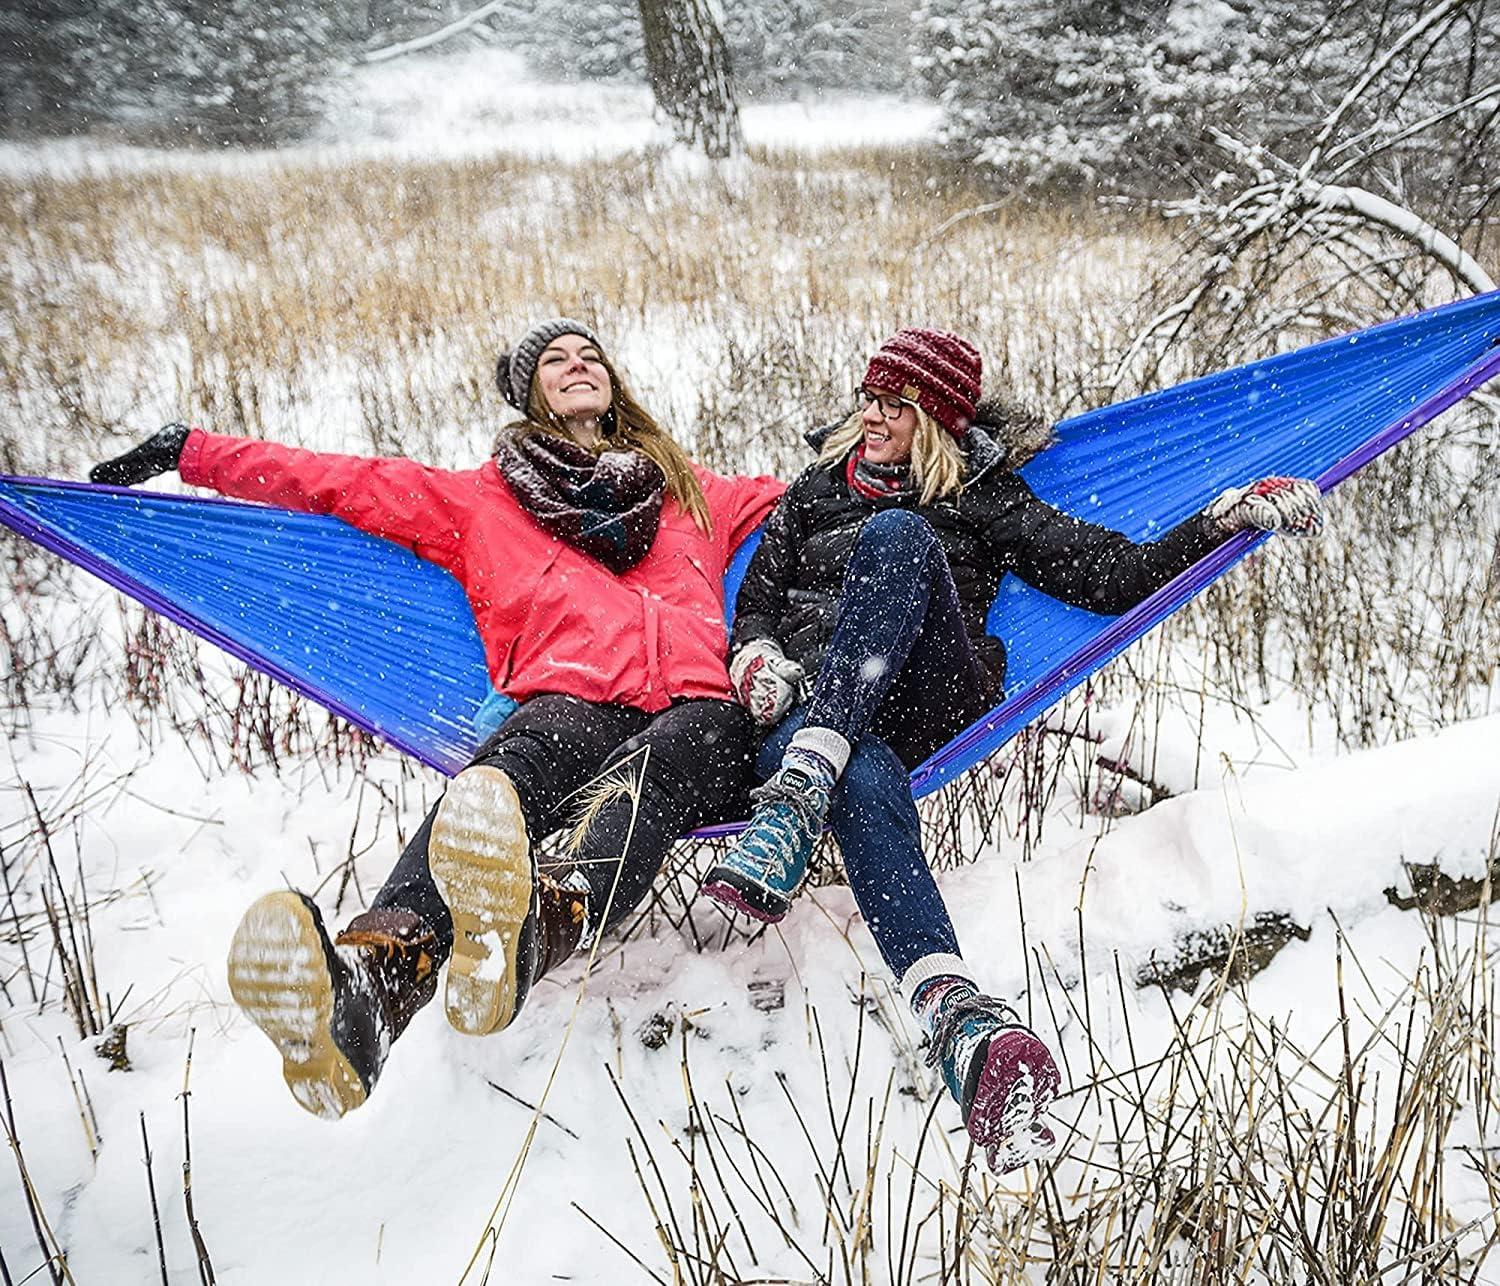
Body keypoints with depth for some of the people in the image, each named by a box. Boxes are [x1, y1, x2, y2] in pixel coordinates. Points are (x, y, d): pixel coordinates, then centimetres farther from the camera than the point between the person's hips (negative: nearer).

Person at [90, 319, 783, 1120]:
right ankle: (360, 996, -64)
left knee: (655, 759, -37)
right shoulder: (482, 498, 29)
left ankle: (550, 920, -69)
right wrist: (191, 452, 25)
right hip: (568, 708, -1)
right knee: (512, 763, -38)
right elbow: (341, 483, 27)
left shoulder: (693, 489, 33)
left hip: (699, 718, 1)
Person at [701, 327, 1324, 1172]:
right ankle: (959, 1019, -62)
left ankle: (798, 797, -46)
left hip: (929, 705, -1)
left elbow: (1121, 577, 14)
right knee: (864, 783, -39)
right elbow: (756, 602, 24)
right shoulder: (817, 492, 29)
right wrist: (757, 658, 0)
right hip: (809, 707, 1)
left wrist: (1231, 517, 0)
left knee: (896, 536, -30)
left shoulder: (982, 500, 21)